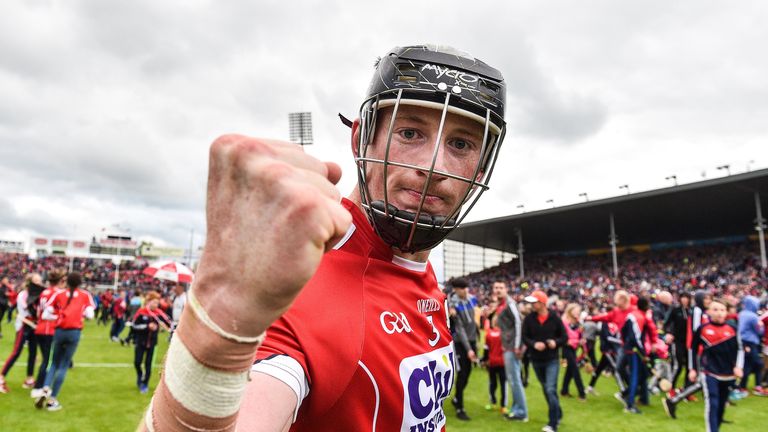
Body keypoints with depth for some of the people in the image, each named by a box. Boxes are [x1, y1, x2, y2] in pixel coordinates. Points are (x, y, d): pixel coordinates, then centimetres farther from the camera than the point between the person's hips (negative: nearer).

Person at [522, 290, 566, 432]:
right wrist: (534, 344, -20)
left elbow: (564, 337, -1)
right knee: (546, 390, 17)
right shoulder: (529, 318, -5)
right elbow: (524, 337, -2)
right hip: (536, 361, 4)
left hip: (552, 360, -3)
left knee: (551, 390, -13)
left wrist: (556, 342, -20)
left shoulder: (555, 318, -9)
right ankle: (558, 415, 38)